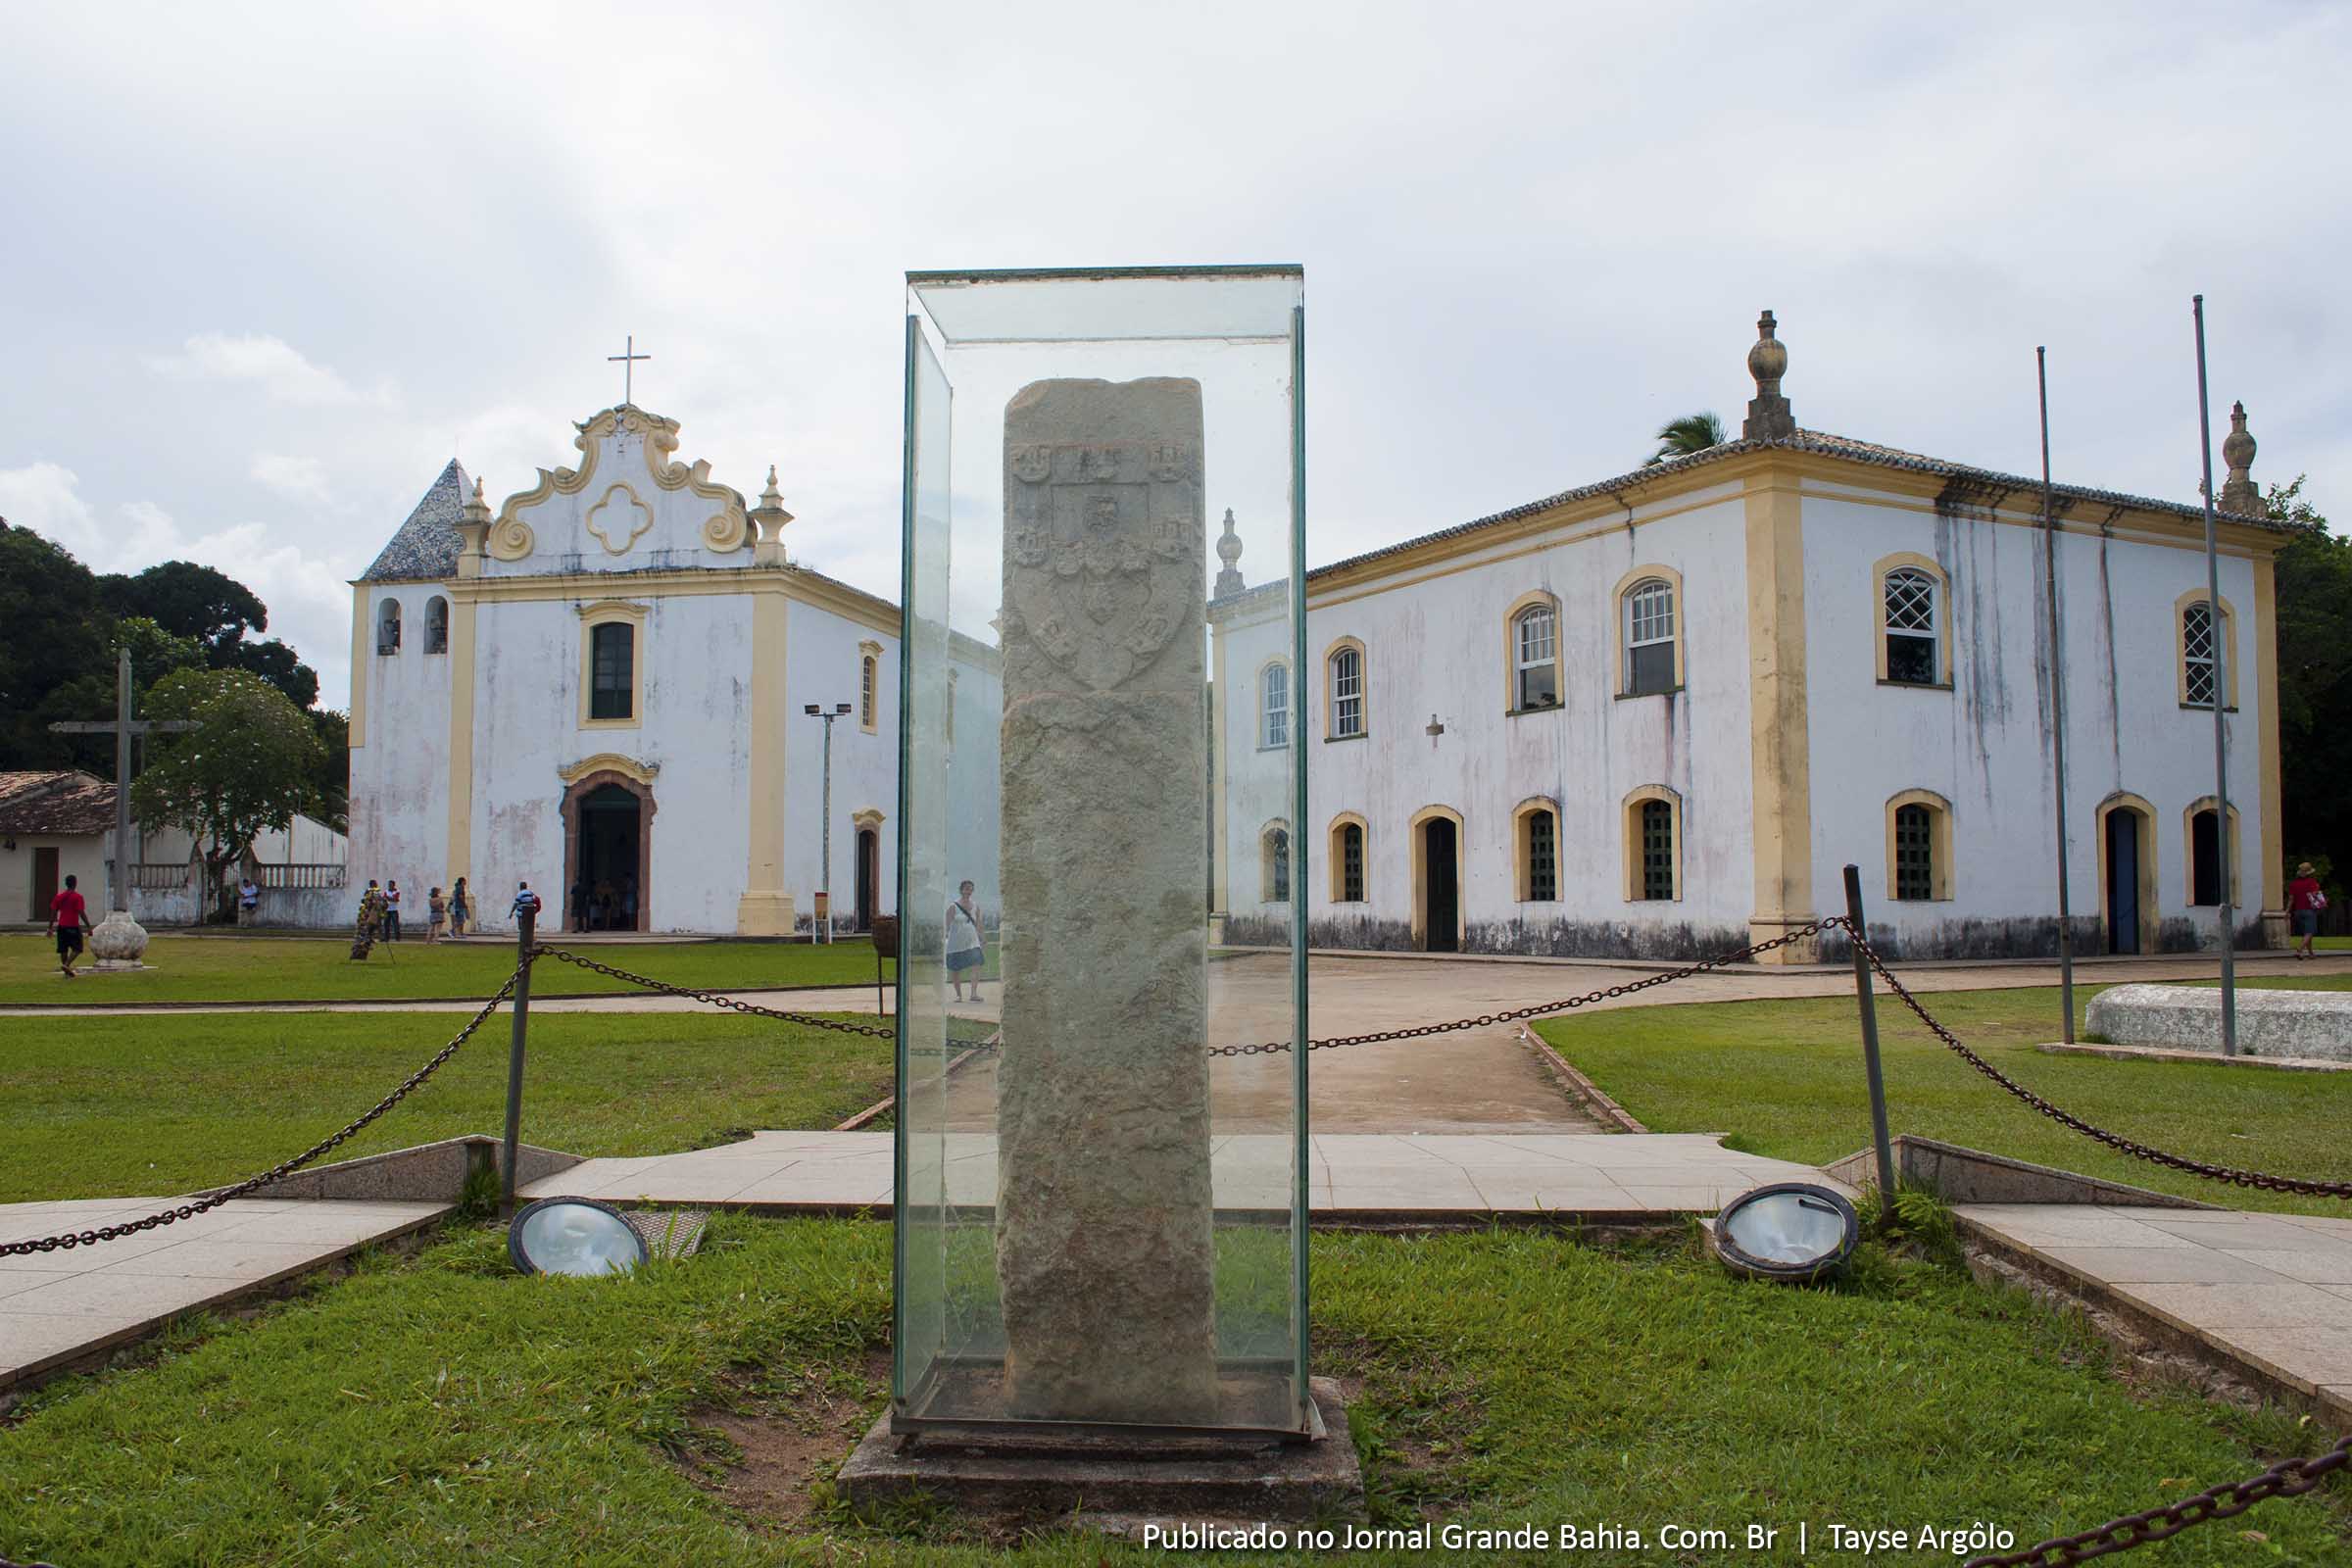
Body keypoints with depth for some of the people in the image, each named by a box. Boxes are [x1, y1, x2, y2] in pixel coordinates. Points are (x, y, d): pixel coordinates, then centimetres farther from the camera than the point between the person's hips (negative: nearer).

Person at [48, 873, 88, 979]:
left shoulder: (59, 897, 7)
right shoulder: (78, 897, -8)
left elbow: (53, 913, 7)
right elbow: (82, 914, -13)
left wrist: (50, 928, 14)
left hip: (61, 927, 5)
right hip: (73, 927, -5)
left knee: (63, 950, 10)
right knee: (77, 949, 4)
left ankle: (67, 972, 14)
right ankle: (67, 964, -18)